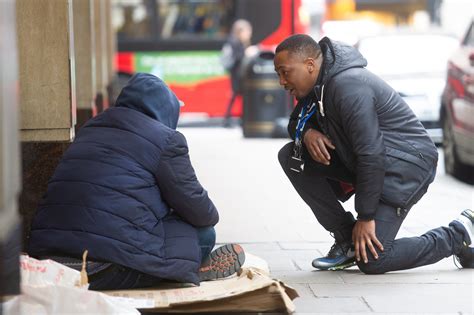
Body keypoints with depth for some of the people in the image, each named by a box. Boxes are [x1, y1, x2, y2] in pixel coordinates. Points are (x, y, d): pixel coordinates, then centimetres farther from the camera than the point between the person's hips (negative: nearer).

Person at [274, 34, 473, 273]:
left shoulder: (348, 86, -26)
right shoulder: (318, 84, 3)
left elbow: (371, 155, -28)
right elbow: (295, 123, 17)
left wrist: (366, 217, -23)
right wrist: (307, 132, -10)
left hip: (405, 165, -9)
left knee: (371, 260, -17)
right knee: (291, 155, -5)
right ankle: (346, 240, 0)